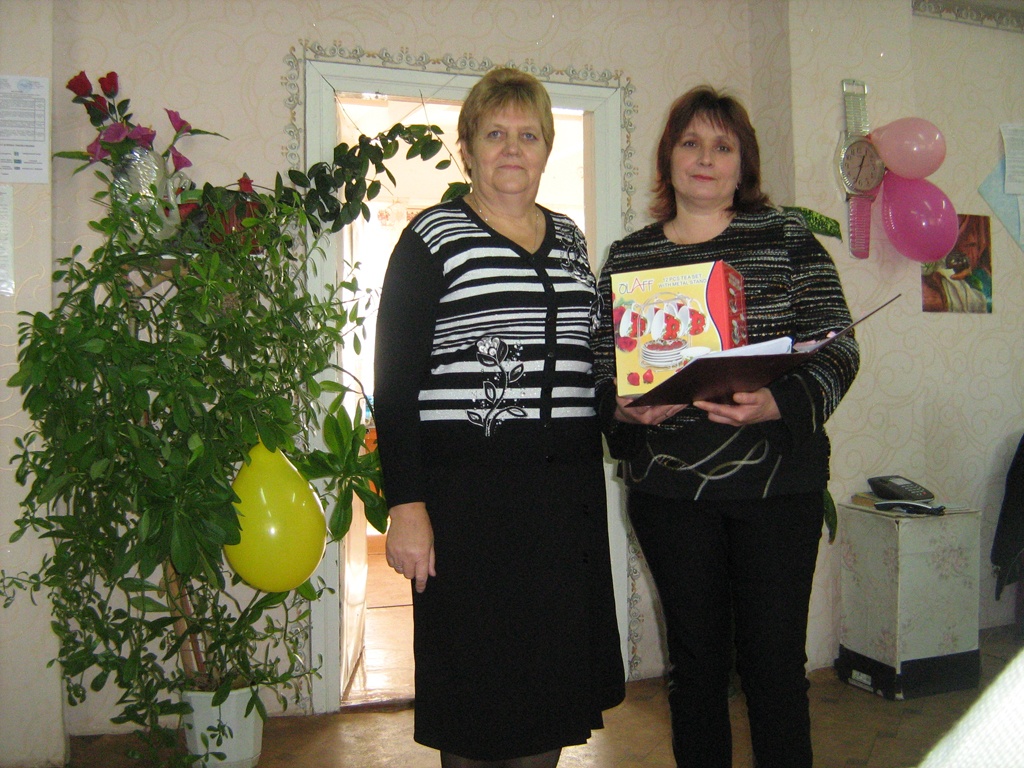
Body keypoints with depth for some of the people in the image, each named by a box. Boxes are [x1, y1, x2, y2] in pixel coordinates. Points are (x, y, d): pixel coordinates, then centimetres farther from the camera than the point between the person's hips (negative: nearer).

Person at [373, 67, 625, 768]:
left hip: (567, 492, 5)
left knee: (555, 670, 12)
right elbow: (394, 380, -7)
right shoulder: (432, 237, -1)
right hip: (468, 490, -5)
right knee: (476, 682, 4)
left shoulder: (570, 239, 15)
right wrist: (405, 505, -13)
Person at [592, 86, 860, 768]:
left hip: (776, 477, -1)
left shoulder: (788, 239, 4)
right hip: (669, 483, 1)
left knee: (774, 659, 5)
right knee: (696, 659, 11)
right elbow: (601, 368, 8)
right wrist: (624, 408, -14)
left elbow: (838, 348, -2)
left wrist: (778, 404, -20)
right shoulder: (627, 257, 8)